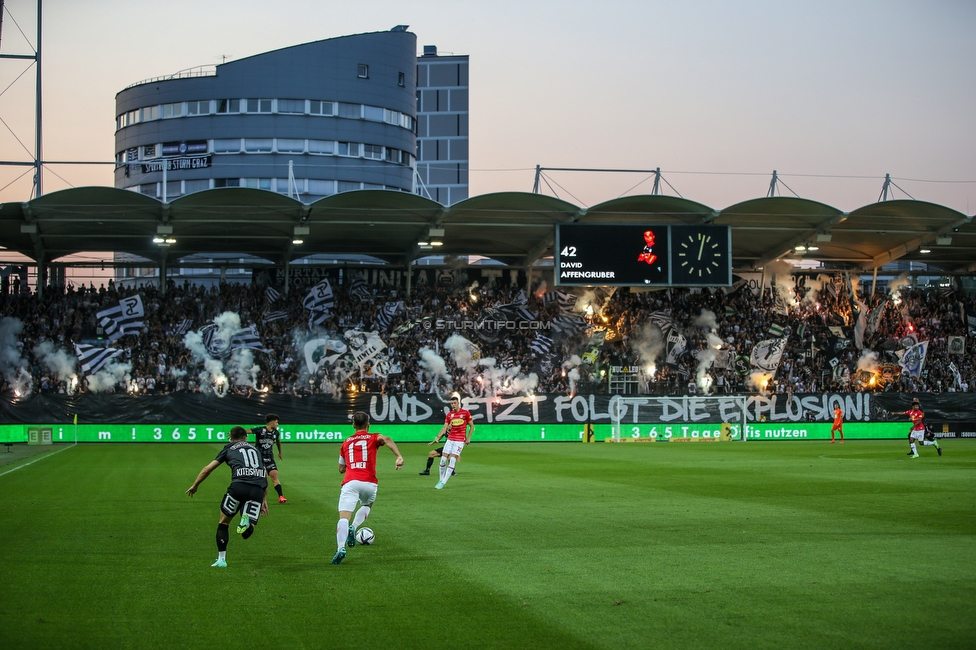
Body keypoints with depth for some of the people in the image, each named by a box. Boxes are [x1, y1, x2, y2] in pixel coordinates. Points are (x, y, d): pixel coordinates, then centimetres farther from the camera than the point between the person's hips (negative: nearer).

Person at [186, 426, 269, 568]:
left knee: (223, 522, 20)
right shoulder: (254, 449, 31)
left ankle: (221, 559, 18)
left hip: (239, 485, -2)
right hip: (259, 488, 2)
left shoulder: (228, 448, 22)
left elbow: (207, 469, 22)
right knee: (246, 533, 6)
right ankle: (247, 520, -28)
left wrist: (194, 486, 36)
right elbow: (265, 475, 28)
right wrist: (264, 499, 31)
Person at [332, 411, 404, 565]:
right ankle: (353, 528, 5)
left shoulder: (346, 442, 23)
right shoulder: (373, 438, 15)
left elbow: (341, 469, 30)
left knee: (344, 518, -9)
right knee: (367, 505, 31)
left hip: (350, 483, 0)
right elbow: (386, 439, -10)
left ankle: (341, 548, -33)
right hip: (369, 483, 0)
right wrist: (399, 456, -21)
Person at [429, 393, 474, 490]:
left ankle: (443, 482, -11)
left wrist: (468, 438, -2)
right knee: (443, 459, -3)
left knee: (452, 460, -14)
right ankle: (441, 480, 13)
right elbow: (445, 428, 4)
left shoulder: (465, 413, -3)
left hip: (460, 441, -4)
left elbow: (472, 426, 6)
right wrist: (437, 438, -7)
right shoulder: (449, 415, 7)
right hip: (450, 439, 4)